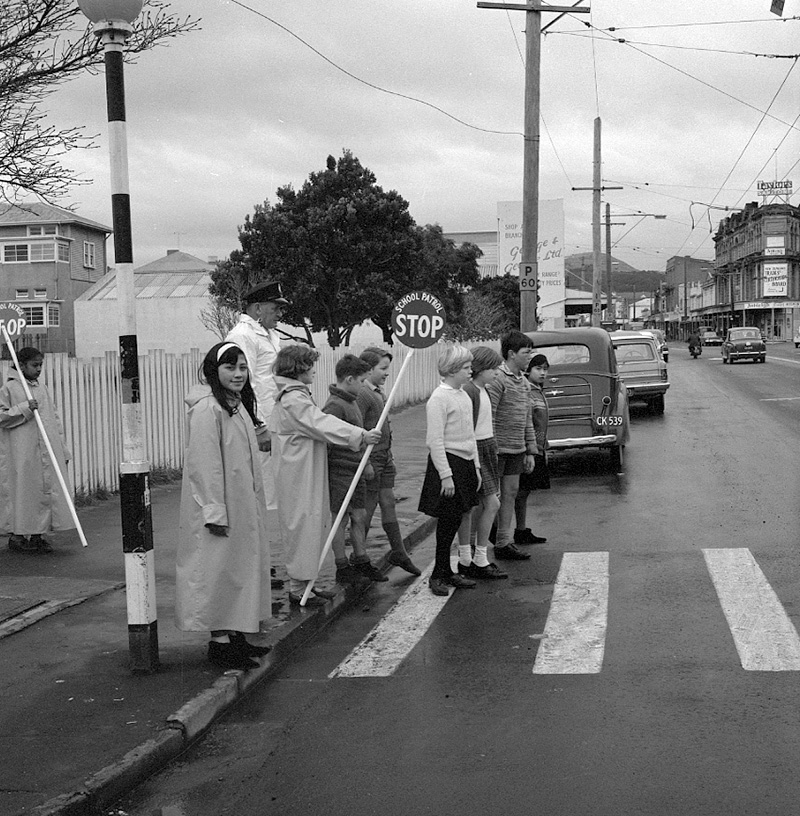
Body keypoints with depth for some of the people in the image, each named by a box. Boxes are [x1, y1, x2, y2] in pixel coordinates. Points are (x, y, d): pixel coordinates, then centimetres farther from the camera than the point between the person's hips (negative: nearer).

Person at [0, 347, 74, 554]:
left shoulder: (43, 389, 15)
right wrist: (24, 409, -18)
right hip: (22, 454, -6)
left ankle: (38, 535, 12)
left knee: (48, 489, 3)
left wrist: (63, 450, 13)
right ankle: (17, 535, 12)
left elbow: (54, 420, 17)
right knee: (22, 490, -1)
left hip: (48, 451, 6)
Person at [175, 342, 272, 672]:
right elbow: (204, 464, -22)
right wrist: (215, 512, -23)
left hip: (242, 506, 10)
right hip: (220, 509, -10)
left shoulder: (237, 404, 12)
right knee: (219, 570, -2)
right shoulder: (206, 408, -18)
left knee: (241, 567, 14)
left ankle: (235, 636, 24)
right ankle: (220, 641, 7)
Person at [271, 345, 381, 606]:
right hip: (299, 477, -11)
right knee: (303, 528, -4)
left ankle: (305, 582, 23)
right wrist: (359, 436, -30)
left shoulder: (294, 396, 16)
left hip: (307, 475, 11)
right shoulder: (293, 400, -19)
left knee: (313, 527, 15)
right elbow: (323, 425, -27)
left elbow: (316, 425, 21)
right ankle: (298, 589, 4)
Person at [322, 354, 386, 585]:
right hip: (340, 472, -9)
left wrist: (365, 464, 22)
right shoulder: (334, 406, -19)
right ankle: (342, 568, 13)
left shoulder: (352, 402, 13)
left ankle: (361, 561, 25)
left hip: (356, 471, 9)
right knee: (340, 520, 3)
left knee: (359, 517, 14)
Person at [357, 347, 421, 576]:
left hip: (385, 456, 9)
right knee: (367, 509, 0)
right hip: (370, 458, -9)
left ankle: (398, 553, 20)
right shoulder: (362, 394, -17)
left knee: (388, 503, 12)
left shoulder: (379, 392, 13)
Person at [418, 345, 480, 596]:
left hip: (465, 463, 8)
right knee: (448, 520, -5)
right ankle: (439, 575, 4)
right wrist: (446, 475, -19)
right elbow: (435, 441, -16)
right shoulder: (439, 398, -13)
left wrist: (476, 467, 17)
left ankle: (446, 572, 17)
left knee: (456, 519, 9)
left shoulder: (464, 395, 14)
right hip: (447, 462, -8)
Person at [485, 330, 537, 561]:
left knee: (510, 493, 10)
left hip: (516, 450, 8)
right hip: (498, 448, -8)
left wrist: (530, 451, 17)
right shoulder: (497, 380, -14)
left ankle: (504, 542, 16)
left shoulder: (524, 383, 14)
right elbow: (487, 418, -17)